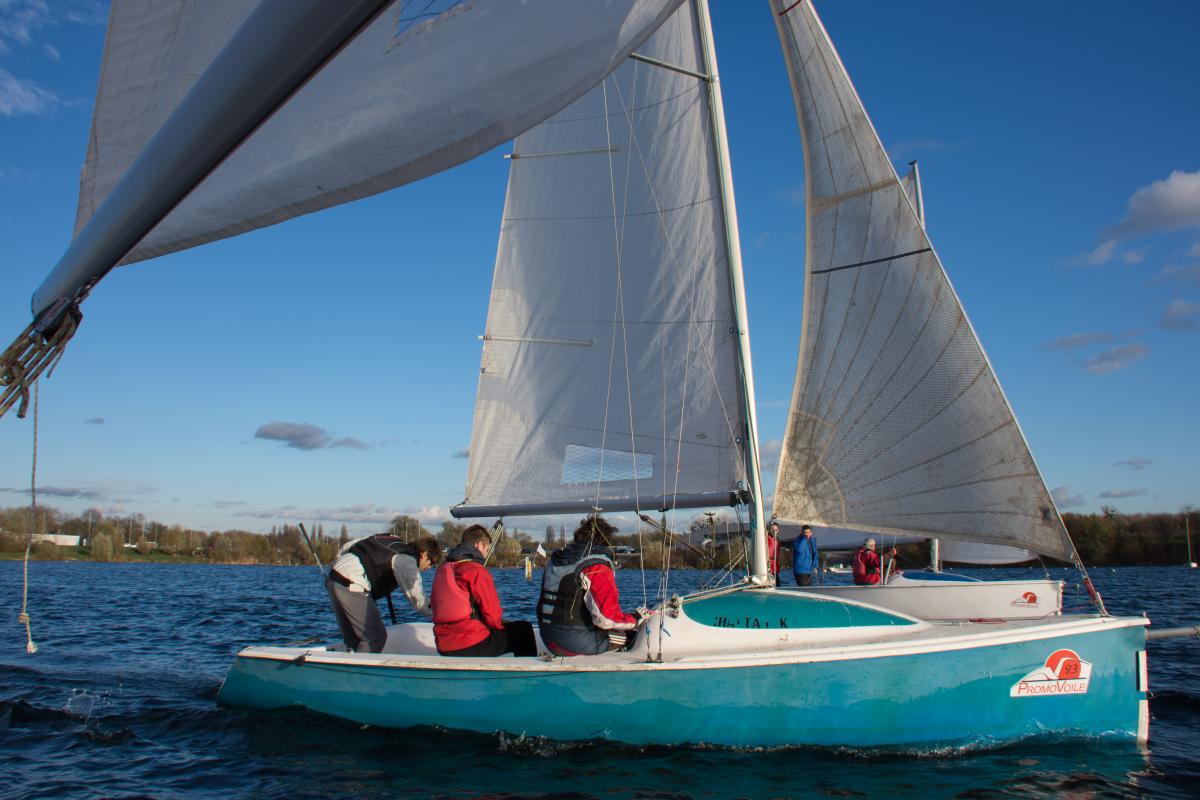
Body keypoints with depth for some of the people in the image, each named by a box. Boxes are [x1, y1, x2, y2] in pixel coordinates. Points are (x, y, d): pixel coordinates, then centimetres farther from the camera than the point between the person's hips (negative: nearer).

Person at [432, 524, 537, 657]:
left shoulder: (442, 570, 10)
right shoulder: (477, 571, -13)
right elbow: (492, 614, -14)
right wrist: (500, 625, 9)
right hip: (472, 647, -8)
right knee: (523, 629, 9)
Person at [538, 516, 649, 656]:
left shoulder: (553, 561, 10)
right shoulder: (598, 568, -16)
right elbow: (606, 619, -23)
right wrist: (636, 619, -5)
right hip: (579, 643, -8)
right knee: (630, 635, 10)